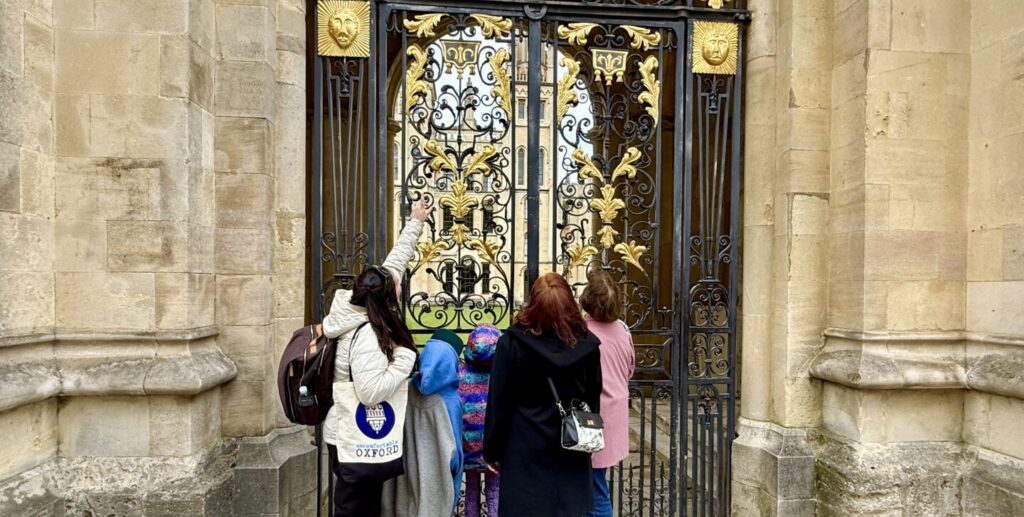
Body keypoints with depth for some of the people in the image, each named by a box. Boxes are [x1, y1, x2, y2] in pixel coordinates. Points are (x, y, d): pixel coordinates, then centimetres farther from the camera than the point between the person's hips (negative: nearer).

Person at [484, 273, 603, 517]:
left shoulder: (512, 343, -14)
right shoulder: (587, 344, -5)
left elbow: (498, 402, -9)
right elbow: (593, 400, 4)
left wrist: (491, 450, 1)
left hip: (525, 450, -2)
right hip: (571, 450, 3)